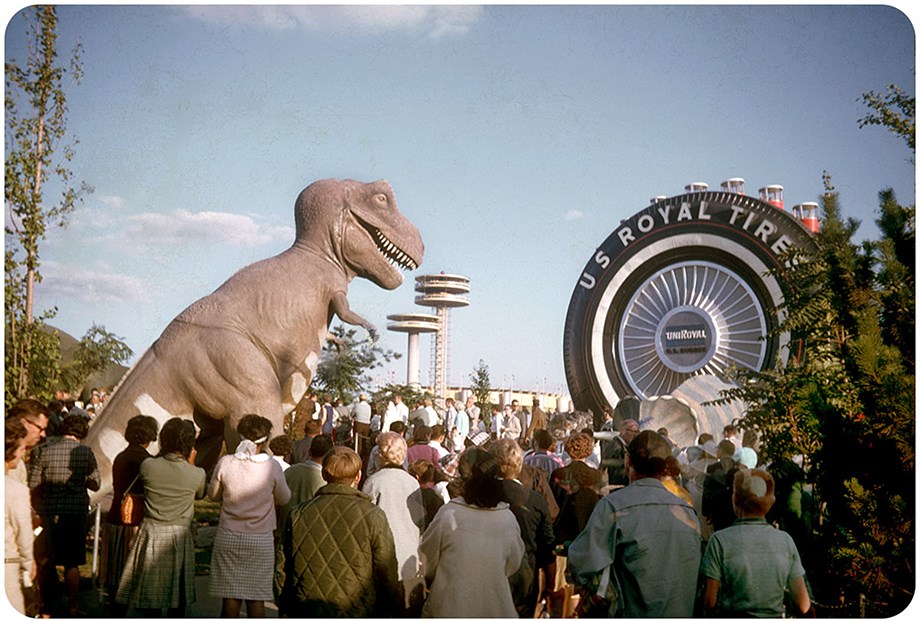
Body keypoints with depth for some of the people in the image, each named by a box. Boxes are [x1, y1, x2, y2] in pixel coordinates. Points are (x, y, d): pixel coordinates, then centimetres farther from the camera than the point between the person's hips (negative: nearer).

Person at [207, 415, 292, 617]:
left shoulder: (225, 463, -9)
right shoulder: (272, 467, -12)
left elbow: (213, 494, 7)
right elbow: (283, 499, 3)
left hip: (228, 537, 1)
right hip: (261, 540, -1)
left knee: (230, 596, 7)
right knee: (256, 597, 6)